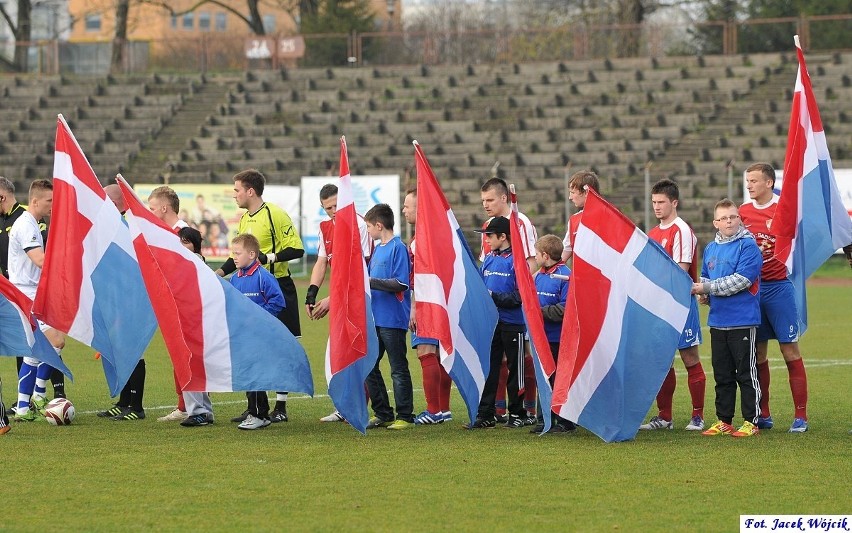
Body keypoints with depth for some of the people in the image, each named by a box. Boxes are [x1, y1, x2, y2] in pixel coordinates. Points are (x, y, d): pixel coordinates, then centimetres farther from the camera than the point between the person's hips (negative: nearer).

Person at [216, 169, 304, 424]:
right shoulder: (244, 219, 13)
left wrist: (269, 257, -25)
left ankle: (280, 408, 4)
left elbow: (296, 249, -16)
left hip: (278, 288, -8)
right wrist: (218, 273, 10)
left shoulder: (275, 215, -12)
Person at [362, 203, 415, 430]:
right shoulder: (378, 249, 16)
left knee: (398, 369, -3)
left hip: (392, 320, -9)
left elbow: (401, 284, -19)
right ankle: (382, 414, 17)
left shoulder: (398, 248, -11)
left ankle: (405, 416, 2)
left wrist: (371, 282, -19)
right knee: (368, 367, 10)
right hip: (375, 318, 9)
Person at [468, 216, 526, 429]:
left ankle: (516, 413, 14)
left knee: (515, 369, 5)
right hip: (490, 322, 6)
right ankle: (485, 415, 7)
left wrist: (495, 297, -20)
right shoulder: (488, 260, 11)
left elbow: (520, 296, -16)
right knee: (488, 369, 5)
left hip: (512, 323, -6)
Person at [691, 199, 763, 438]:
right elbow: (705, 278, 25)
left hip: (742, 321, -7)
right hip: (717, 320, 7)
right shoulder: (710, 249, 13)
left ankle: (751, 422, 2)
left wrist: (708, 287, -16)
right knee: (722, 374, 12)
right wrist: (704, 294, 3)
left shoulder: (748, 246, -9)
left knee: (746, 373, -2)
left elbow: (741, 280, -18)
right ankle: (724, 421, 18)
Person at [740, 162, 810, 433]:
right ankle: (763, 415, 14)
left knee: (790, 350, -4)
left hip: (778, 286, -5)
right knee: (757, 352, 7)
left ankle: (800, 416, -1)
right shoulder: (743, 212, 10)